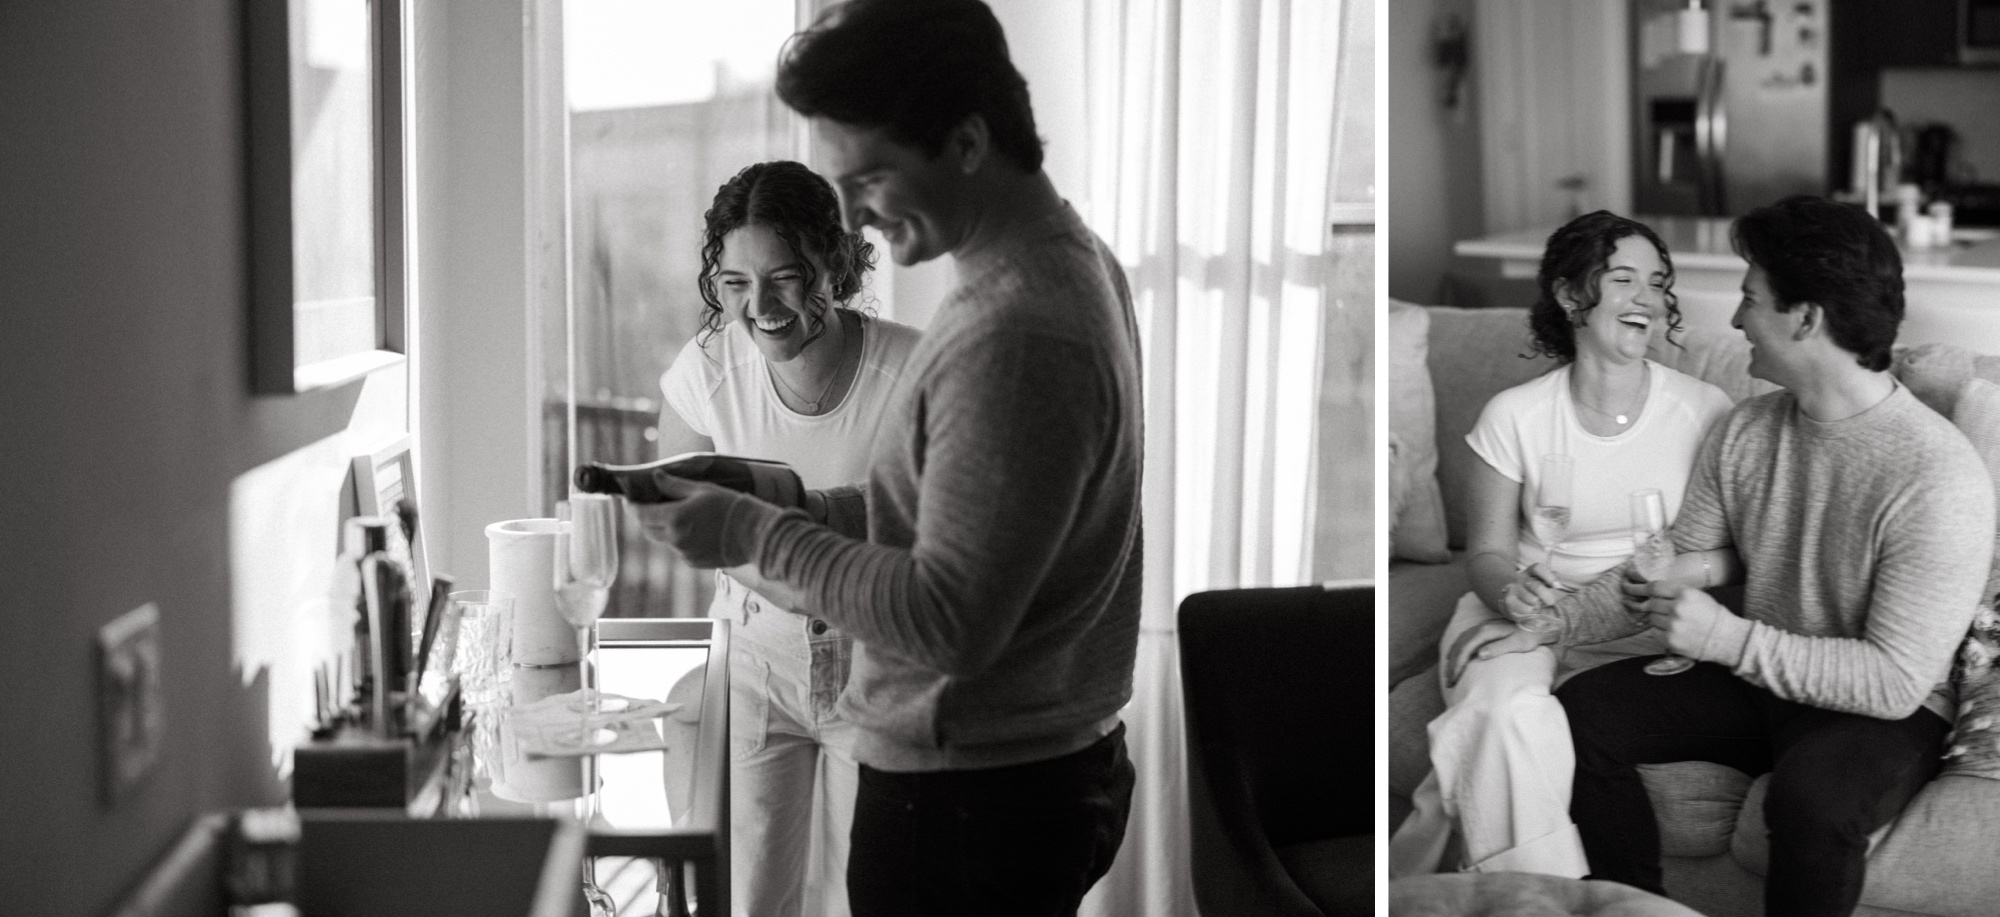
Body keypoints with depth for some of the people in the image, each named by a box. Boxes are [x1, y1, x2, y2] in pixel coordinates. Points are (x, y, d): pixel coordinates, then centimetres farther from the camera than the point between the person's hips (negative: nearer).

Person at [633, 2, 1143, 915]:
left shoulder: (1014, 339, -25)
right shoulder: (1070, 255, 7)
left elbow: (952, 621, -25)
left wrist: (757, 536, -15)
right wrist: (803, 504, 5)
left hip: (965, 803, -10)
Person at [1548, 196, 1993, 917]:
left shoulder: (1939, 477, -24)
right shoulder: (1745, 430, -1)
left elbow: (1896, 680, -25)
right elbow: (1688, 559, 11)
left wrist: (1732, 639, -29)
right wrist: (1562, 621, -3)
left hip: (1883, 714, -7)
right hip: (1757, 683, 7)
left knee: (1811, 792, -38)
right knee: (1581, 710, -12)